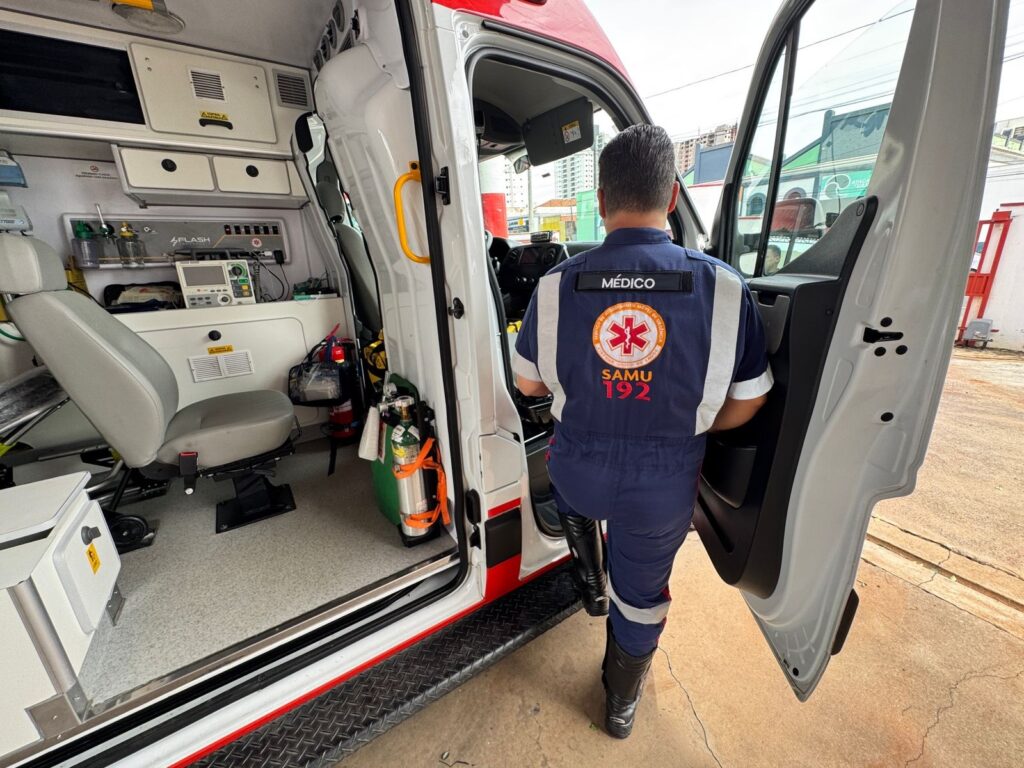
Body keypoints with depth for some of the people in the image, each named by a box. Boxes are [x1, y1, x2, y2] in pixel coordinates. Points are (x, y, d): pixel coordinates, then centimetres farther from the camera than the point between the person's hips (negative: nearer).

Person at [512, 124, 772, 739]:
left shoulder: (557, 285, -15)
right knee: (642, 595, 26)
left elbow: (529, 383, -2)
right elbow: (746, 405, -4)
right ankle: (622, 704, 53)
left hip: (579, 474, 0)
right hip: (664, 486, 1)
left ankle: (590, 582, 47)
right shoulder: (722, 286, -15)